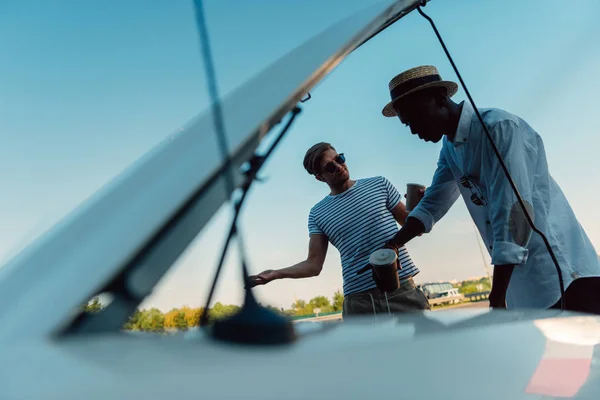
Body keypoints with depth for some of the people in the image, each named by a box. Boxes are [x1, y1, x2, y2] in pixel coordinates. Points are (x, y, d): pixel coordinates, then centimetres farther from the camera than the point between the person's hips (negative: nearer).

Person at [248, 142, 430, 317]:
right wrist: (277, 273, -12)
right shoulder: (317, 214, 8)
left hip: (403, 291, 1)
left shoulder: (379, 184, 8)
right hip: (359, 301, 0)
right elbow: (314, 264, 4)